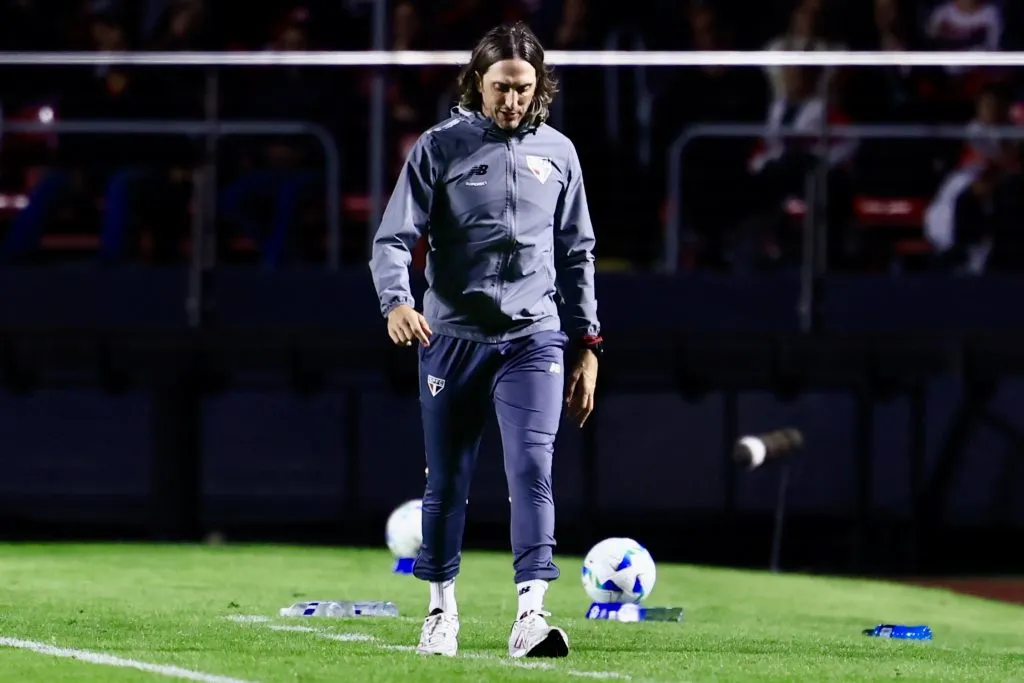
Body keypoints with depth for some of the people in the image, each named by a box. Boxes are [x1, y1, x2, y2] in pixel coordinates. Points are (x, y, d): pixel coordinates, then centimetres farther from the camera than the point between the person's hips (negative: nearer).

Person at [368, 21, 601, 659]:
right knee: (447, 481, 6)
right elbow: (395, 236, -5)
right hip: (453, 337, -1)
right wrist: (397, 300, -25)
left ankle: (531, 613, -21)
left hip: (534, 337, 1)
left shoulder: (557, 152, 9)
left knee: (532, 468, -14)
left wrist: (587, 345, 11)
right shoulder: (440, 147, 0)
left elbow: (577, 253, 15)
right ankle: (442, 609, 20)